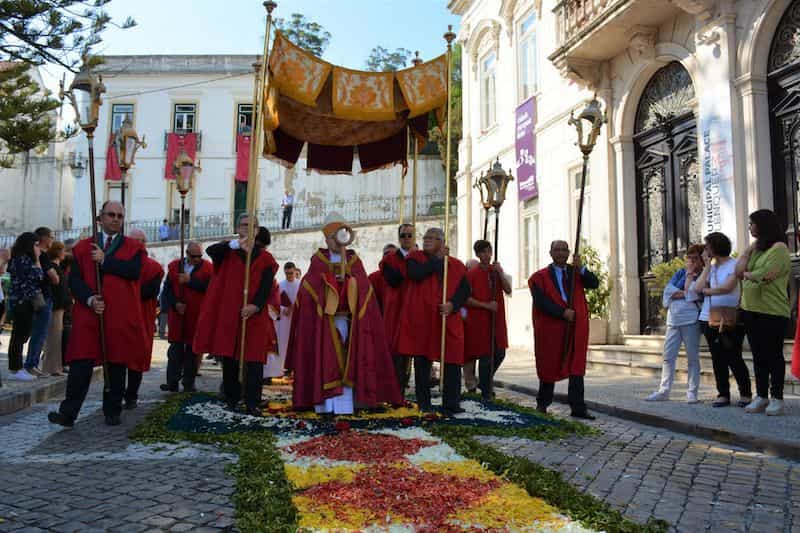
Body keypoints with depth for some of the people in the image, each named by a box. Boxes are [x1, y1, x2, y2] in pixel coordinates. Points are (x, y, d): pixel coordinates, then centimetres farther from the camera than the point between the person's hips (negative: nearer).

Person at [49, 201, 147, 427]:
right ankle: (68, 413, 0)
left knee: (117, 367, 6)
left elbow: (133, 271, -12)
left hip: (121, 317, 0)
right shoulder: (83, 247, 12)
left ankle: (112, 413, 17)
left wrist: (104, 260, -11)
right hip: (88, 316, 1)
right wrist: (89, 299, -13)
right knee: (81, 365, -4)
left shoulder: (133, 247, 8)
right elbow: (74, 279, 3)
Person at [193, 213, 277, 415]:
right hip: (228, 314, 1)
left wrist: (255, 305, -21)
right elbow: (210, 250, -14)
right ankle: (231, 399, 20)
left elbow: (266, 287, -2)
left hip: (255, 316, -1)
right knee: (229, 359, 6)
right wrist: (236, 244, -30)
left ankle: (252, 403, -1)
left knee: (253, 360, -5)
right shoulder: (228, 251, 10)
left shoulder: (265, 258, 9)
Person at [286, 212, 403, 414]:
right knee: (325, 361, -2)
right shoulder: (318, 260, 5)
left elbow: (364, 292, 5)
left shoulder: (353, 260, 9)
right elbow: (307, 292, -1)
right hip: (323, 320, -1)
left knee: (346, 360, -1)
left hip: (347, 319, 2)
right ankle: (325, 404, 3)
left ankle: (344, 404, 2)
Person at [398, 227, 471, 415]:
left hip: (448, 320, 1)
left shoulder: (456, 265, 11)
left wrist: (453, 304, -12)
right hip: (420, 318, -1)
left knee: (452, 361, -2)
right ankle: (423, 403, 14)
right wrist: (438, 259, -4)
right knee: (421, 361, 4)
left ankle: (451, 403, 8)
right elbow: (417, 274, -15)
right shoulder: (415, 258, 6)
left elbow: (465, 290, 6)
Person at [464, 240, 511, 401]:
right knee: (485, 355, -1)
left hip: (497, 319, 5)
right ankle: (486, 391, 13)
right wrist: (486, 305, -17)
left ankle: (485, 381, 33)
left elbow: (508, 290, -4)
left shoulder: (497, 270, 9)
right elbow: (466, 299, -10)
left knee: (500, 353, 10)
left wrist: (500, 273, -14)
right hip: (479, 320, -5)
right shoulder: (471, 274, -7)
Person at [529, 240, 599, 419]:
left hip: (576, 328, 3)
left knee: (576, 367, 1)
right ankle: (543, 403, 26)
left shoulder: (576, 272, 10)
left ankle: (578, 408, 4)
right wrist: (563, 312, -17)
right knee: (549, 366, 9)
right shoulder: (540, 277, -1)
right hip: (551, 328, -2)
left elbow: (594, 284, -4)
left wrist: (581, 268, -18)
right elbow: (541, 301, -12)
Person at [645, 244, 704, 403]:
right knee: (668, 356, 4)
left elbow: (692, 292, -14)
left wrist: (690, 274, -3)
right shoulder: (680, 272, 17)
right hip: (673, 320, 5)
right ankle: (663, 391, 9)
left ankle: (692, 392, 6)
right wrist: (686, 293, -8)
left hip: (691, 320, -5)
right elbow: (668, 290, 3)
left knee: (692, 357, 1)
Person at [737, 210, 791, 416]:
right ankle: (761, 396, 17)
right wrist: (750, 248, 1)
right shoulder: (756, 248, 17)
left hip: (772, 311, -7)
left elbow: (763, 276, -17)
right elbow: (739, 270, 6)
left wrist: (747, 274, 1)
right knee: (758, 355, 10)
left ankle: (777, 398, 6)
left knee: (773, 355, 0)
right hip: (751, 309, 7)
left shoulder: (779, 248, -7)